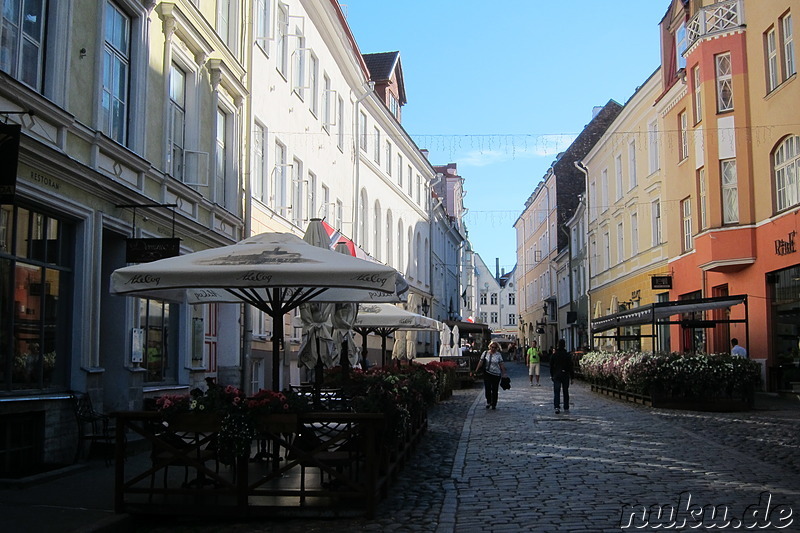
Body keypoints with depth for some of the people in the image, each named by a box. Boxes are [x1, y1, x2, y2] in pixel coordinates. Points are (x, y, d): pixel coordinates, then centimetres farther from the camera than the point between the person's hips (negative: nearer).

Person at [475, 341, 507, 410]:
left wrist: (504, 373, 1)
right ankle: (488, 402, 13)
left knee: (494, 390, 3)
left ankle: (494, 404, 14)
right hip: (487, 373, 0)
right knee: (487, 388, -6)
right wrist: (476, 370, 1)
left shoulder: (498, 355, 2)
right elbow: (481, 362, 5)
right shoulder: (485, 353, 3)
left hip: (496, 374, 0)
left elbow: (501, 365, 4)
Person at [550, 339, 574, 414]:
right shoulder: (567, 355, -5)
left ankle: (557, 407, -17)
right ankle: (566, 408, 14)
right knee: (566, 392, 10)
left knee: (556, 392, -1)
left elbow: (551, 366, 3)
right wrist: (571, 377, 1)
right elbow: (570, 367, -4)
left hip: (556, 375, 0)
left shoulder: (554, 355, -2)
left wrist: (551, 376, 12)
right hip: (565, 376, 0)